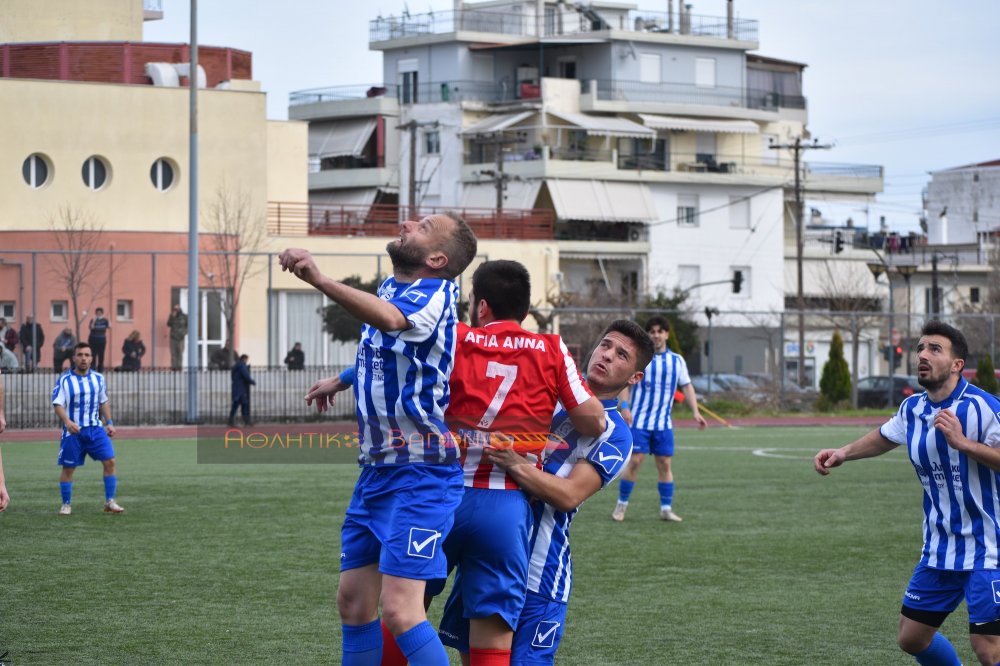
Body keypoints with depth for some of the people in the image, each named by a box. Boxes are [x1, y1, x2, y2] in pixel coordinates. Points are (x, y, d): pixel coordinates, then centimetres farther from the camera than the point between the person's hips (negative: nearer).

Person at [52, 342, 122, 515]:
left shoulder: (98, 378, 7)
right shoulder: (64, 380, -7)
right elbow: (58, 404, -13)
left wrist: (109, 422, 9)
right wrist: (67, 422, -28)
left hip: (95, 428, 3)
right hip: (73, 430, -3)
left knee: (109, 461, -8)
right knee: (68, 468, 2)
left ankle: (109, 502, 1)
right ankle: (66, 504, 17)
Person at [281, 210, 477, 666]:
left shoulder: (433, 296, -15)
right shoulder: (389, 286, 12)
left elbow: (388, 319, -40)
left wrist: (319, 280, -52)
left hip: (420, 476, -9)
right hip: (375, 470, 9)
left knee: (400, 611, -17)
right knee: (353, 602, 10)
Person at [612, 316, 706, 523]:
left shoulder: (677, 361, 8)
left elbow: (687, 386, 12)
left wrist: (695, 412, 1)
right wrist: (625, 406, -17)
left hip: (663, 423, 3)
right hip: (639, 420, -3)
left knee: (665, 464, 2)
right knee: (634, 461, -7)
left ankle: (666, 509, 9)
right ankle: (621, 505, 5)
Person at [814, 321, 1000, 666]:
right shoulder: (912, 409, 5)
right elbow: (884, 437, 26)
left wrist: (963, 442, -31)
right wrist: (844, 452, 15)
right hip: (939, 551, 7)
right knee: (912, 638, 10)